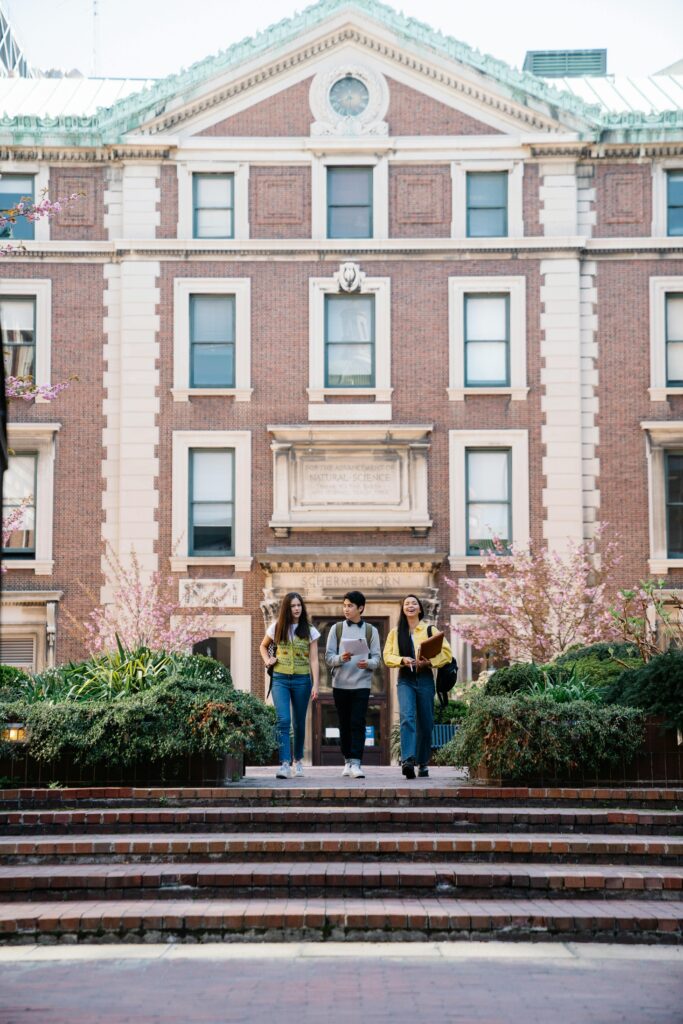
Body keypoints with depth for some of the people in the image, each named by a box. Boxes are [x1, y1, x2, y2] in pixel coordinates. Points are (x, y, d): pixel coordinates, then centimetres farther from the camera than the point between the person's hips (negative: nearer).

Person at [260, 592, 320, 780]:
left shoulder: (310, 631, 3)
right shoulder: (277, 628, 6)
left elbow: (313, 659, -1)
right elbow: (263, 646, 23)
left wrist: (315, 684, -9)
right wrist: (267, 660, 3)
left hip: (302, 680, 0)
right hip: (280, 679, 0)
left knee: (299, 723, 9)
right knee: (283, 720, -15)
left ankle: (298, 761, 27)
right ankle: (285, 764, -22)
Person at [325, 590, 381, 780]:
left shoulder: (371, 631, 6)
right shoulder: (336, 628, 8)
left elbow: (377, 657, 2)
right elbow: (328, 657, 3)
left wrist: (368, 663, -20)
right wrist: (341, 658, -18)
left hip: (361, 684, -2)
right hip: (340, 684, 2)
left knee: (358, 723, -10)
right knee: (344, 724, 7)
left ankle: (356, 763, -14)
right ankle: (348, 760, 19)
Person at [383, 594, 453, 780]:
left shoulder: (430, 630, 7)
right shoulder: (396, 632, 12)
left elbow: (446, 653, 1)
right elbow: (387, 656, 7)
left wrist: (429, 662, -15)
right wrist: (402, 660, -13)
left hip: (425, 678, 0)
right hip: (405, 679, 0)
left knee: (425, 723, 5)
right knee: (407, 717, -21)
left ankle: (423, 763, 20)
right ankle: (408, 760, -32)